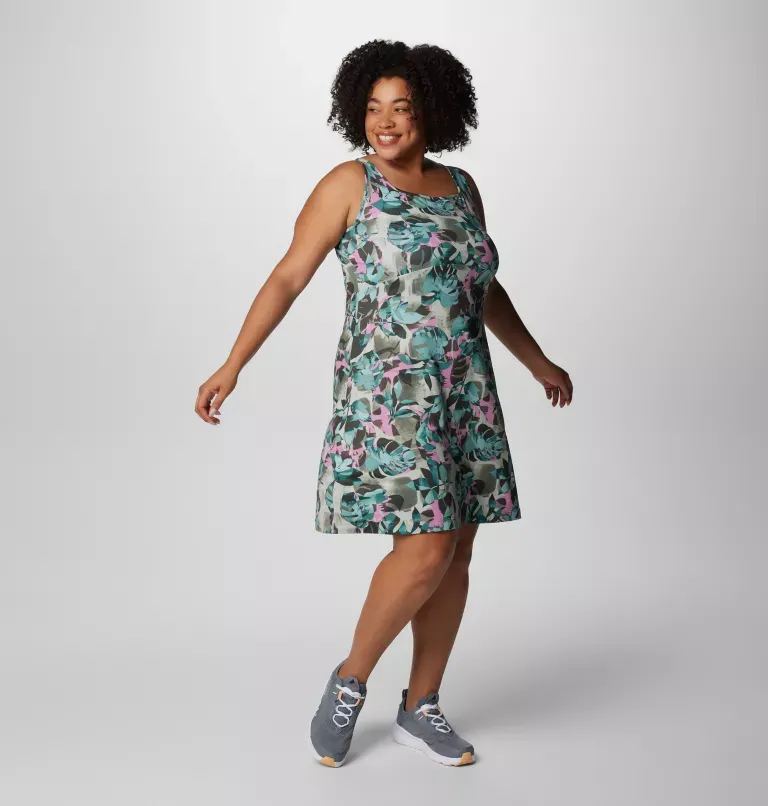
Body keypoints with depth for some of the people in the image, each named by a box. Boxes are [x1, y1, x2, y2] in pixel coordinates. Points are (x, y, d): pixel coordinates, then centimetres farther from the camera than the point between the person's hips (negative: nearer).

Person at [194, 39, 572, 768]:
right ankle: (350, 680, 12)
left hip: (463, 394, 6)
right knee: (426, 550, -12)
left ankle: (419, 709, 22)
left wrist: (538, 363, 27)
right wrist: (231, 367, -16)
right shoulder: (350, 183, -3)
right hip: (388, 394, -6)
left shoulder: (460, 187, 12)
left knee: (455, 556, 7)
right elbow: (288, 278, -7)